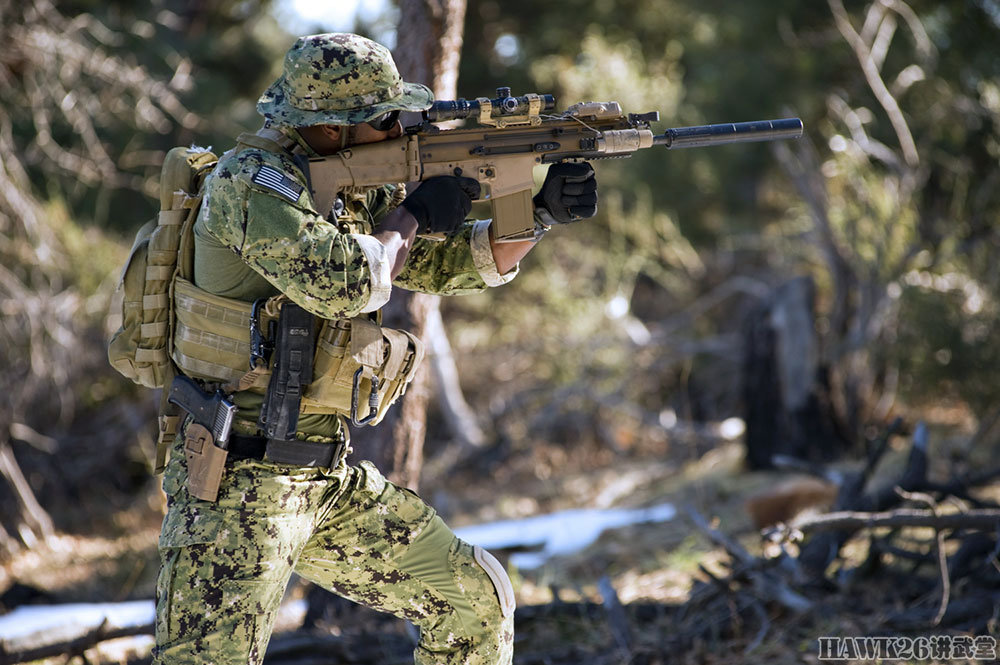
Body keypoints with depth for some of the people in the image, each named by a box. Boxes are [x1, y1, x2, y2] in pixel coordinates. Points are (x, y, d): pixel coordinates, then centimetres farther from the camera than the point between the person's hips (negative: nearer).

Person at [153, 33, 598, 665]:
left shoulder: (357, 191, 12)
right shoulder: (252, 180, -14)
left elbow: (454, 262, 20)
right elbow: (343, 285, -28)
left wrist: (543, 210, 5)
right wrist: (410, 216, -10)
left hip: (329, 478, 9)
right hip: (240, 478, -9)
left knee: (478, 600, 10)